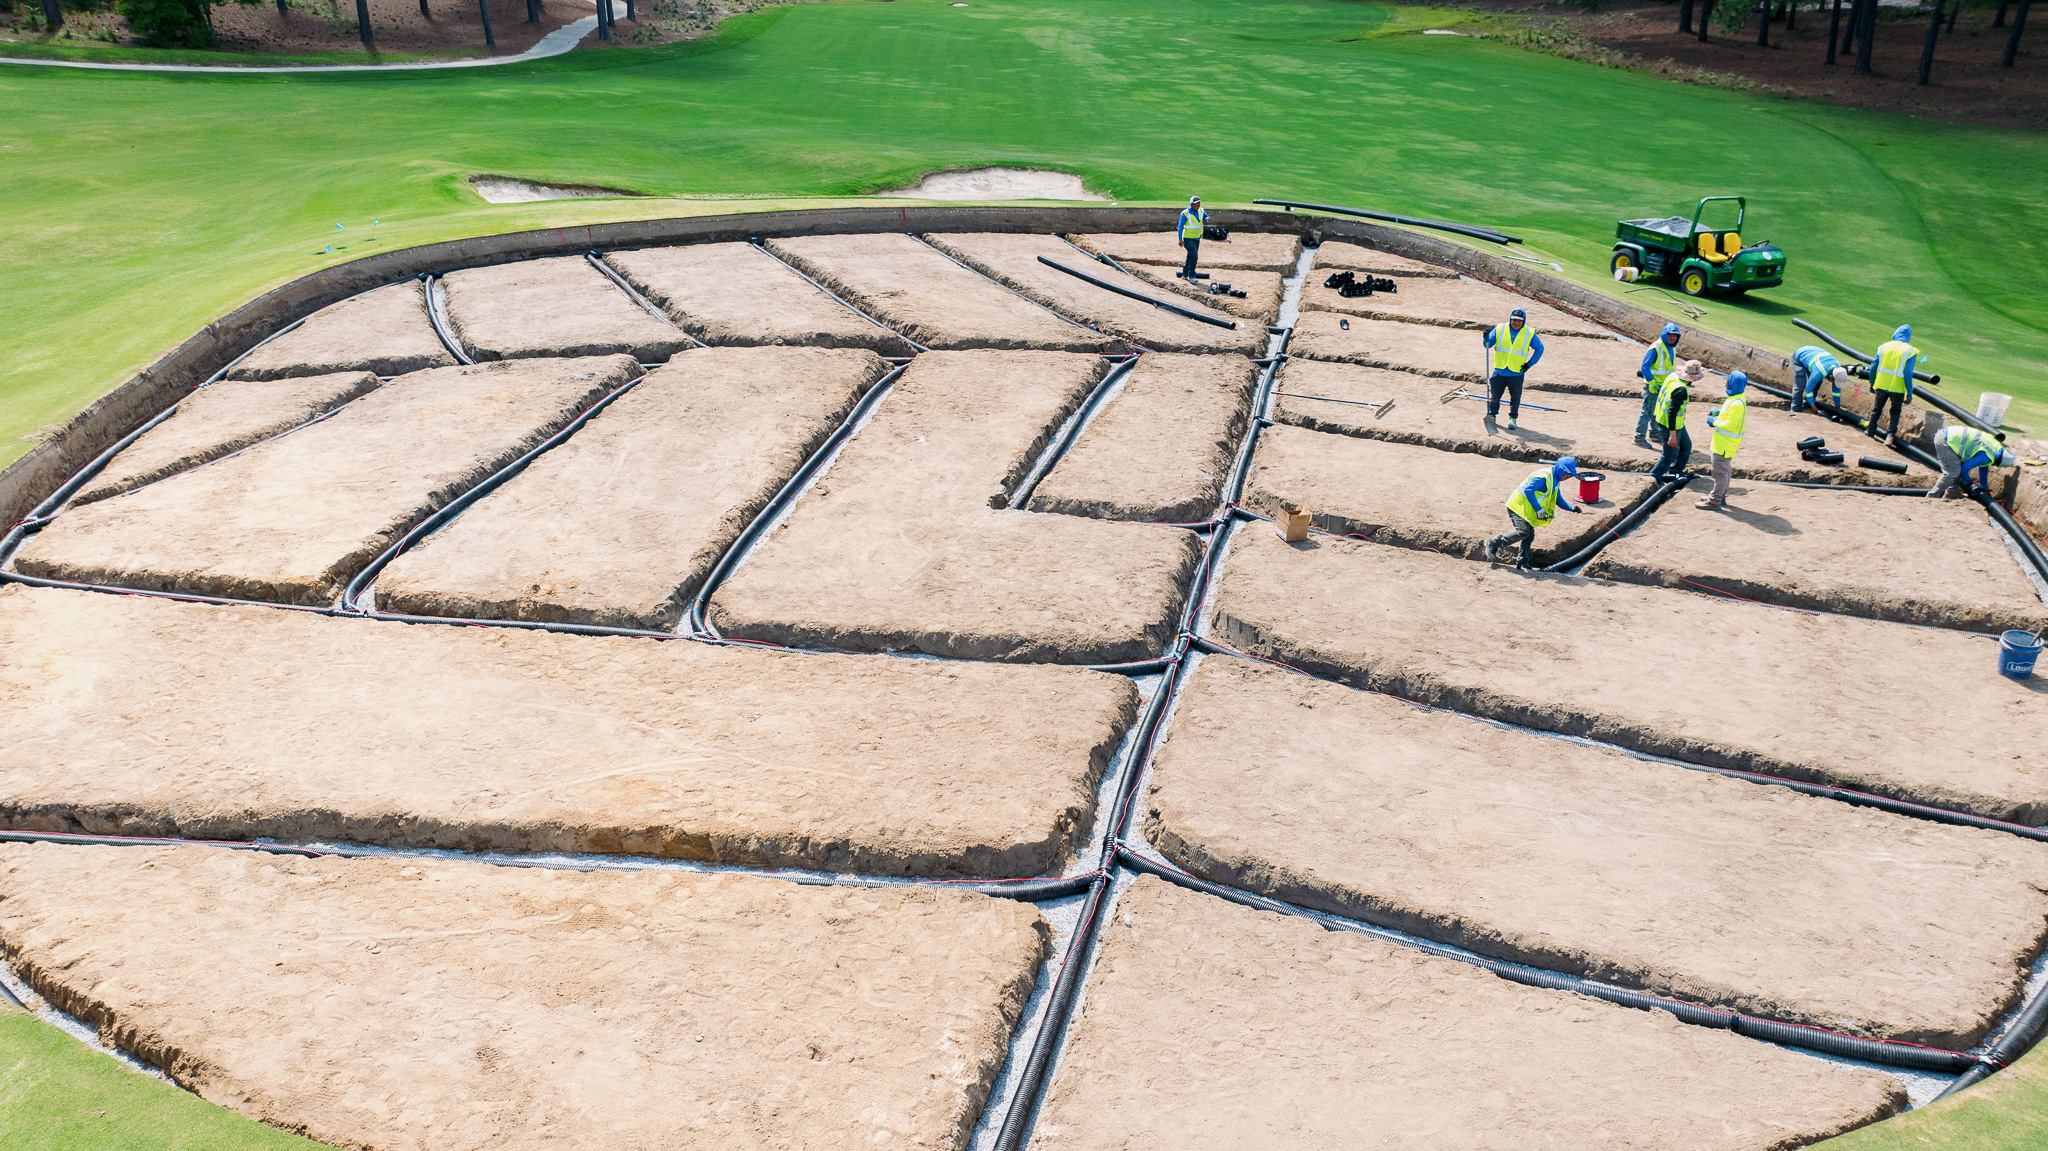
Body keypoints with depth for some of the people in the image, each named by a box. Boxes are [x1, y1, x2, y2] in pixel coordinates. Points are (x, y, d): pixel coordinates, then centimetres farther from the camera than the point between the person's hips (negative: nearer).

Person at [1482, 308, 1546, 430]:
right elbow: (1488, 344, 1)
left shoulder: (1529, 333, -1)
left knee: (1516, 397, 5)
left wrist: (1530, 364, 2)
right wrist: (1486, 337, -22)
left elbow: (1540, 348, 9)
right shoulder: (1499, 329, -1)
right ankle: (1492, 415, 28)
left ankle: (1513, 417, 20)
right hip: (1499, 371, 1)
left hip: (1517, 373, -1)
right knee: (1495, 395, 9)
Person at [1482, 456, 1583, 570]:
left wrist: (1571, 508, 5)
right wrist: (1538, 509, -27)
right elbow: (1528, 490, -26)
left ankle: (1522, 564, 10)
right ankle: (1491, 544, -16)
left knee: (1529, 536, 5)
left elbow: (1559, 500, 23)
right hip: (1518, 506, -10)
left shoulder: (1554, 480, 15)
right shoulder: (1543, 476, -19)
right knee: (1523, 532, -23)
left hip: (1527, 511, 10)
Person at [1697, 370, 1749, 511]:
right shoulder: (1738, 398, 5)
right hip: (1724, 442, 11)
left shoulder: (1737, 404, -27)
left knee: (1720, 472, -2)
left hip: (1725, 444, -11)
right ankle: (1720, 497, 34)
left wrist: (1713, 422, -14)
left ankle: (1714, 502, 5)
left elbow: (1729, 424, -27)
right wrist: (1717, 413, 9)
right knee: (1725, 470, 21)